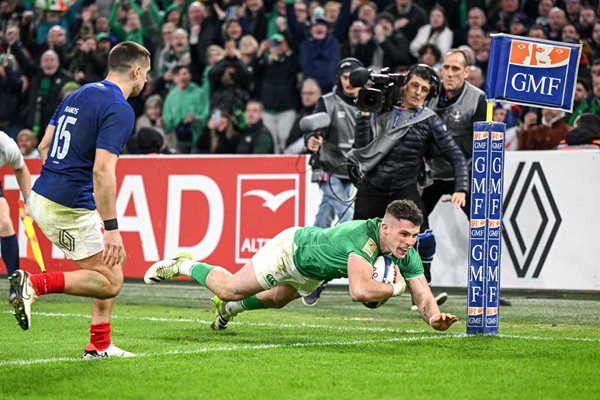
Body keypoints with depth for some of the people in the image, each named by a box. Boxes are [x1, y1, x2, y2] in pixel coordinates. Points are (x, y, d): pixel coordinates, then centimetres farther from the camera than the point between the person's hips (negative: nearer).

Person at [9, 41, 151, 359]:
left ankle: (100, 345, 17)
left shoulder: (79, 95, 13)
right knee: (109, 283, -1)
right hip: (70, 209, -9)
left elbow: (44, 146, 17)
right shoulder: (119, 109, -14)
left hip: (42, 197, 9)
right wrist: (111, 228, -22)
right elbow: (102, 171, -23)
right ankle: (34, 284, -13)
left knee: (113, 263, 18)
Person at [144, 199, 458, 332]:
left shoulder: (407, 254, -25)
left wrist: (434, 317, -46)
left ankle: (229, 309, 60)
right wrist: (395, 287, -45)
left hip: (312, 274, 7)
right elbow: (359, 291, -60)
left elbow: (423, 295, -24)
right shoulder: (363, 237, -47)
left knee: (276, 300, 33)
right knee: (230, 289, 8)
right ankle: (183, 265, 34)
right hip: (292, 248, -7)